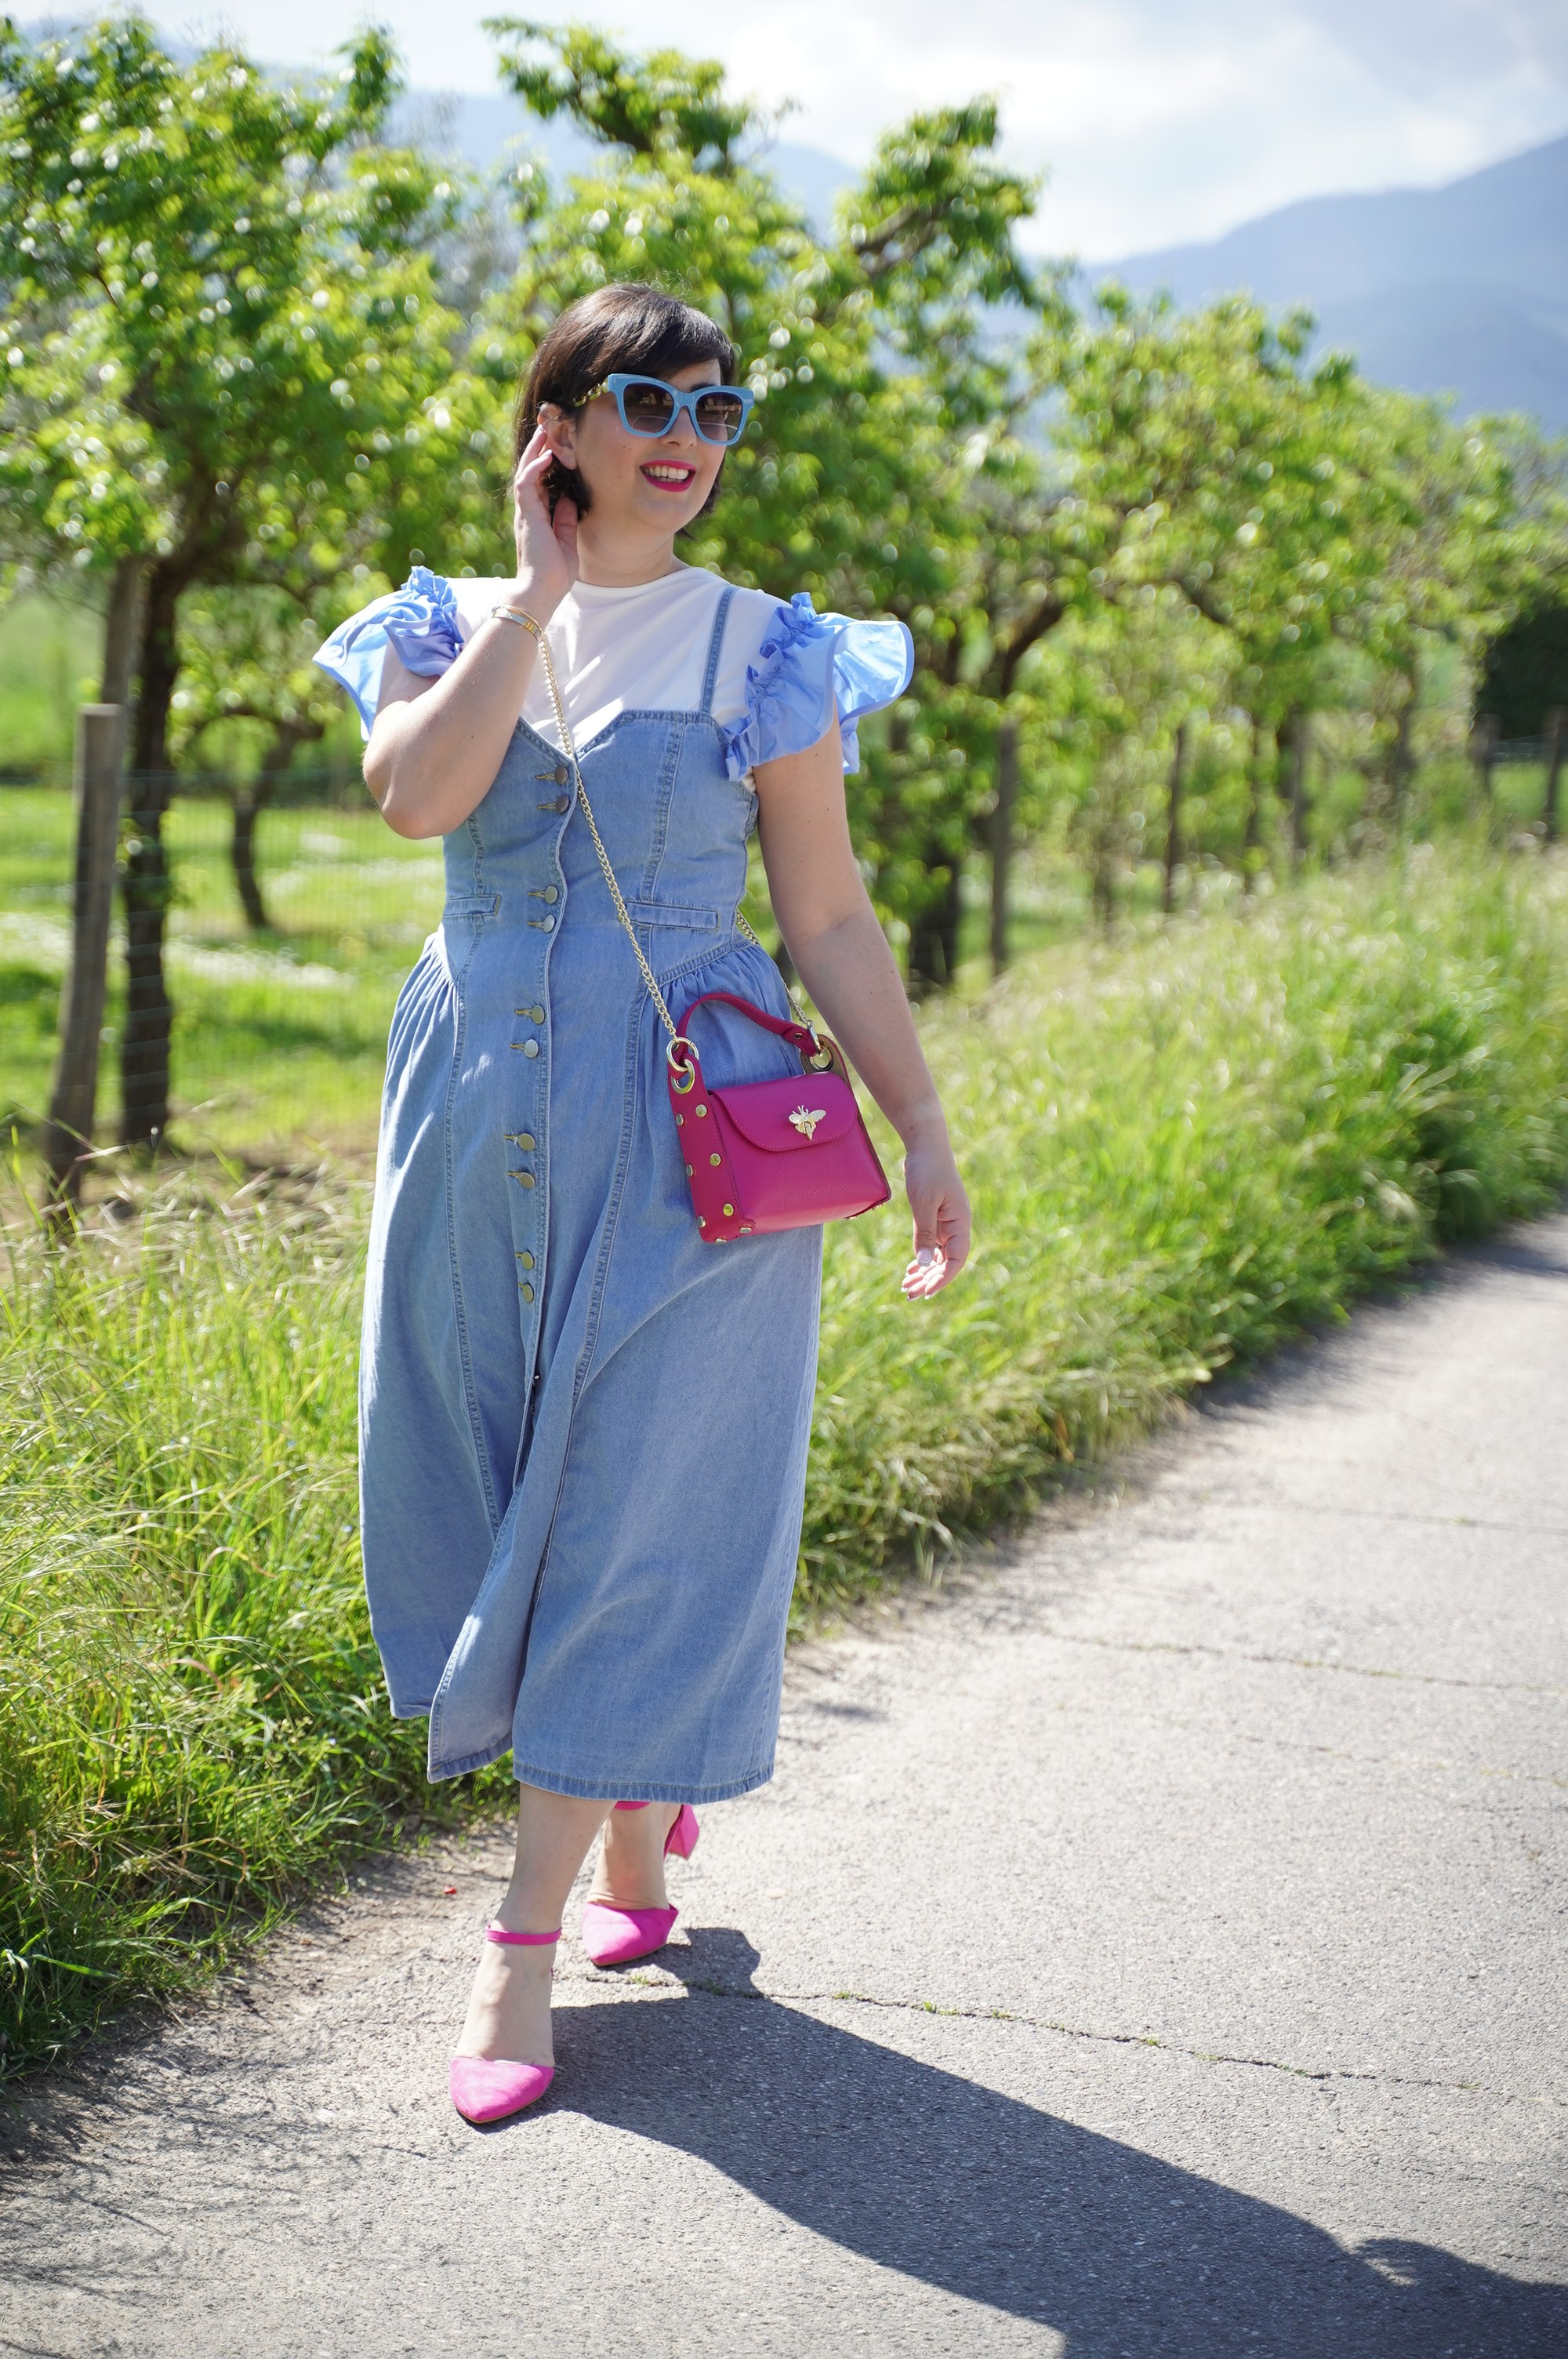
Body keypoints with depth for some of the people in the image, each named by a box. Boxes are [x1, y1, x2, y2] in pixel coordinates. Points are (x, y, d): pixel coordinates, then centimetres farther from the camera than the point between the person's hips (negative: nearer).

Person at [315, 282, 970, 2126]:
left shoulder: (765, 653, 2)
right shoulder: (452, 625, 6)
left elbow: (829, 919, 4)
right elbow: (414, 791, -15)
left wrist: (924, 1134, 0)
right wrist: (539, 592, -9)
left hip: (688, 1136, -2)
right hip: (480, 1125, 3)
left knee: (630, 1511, -4)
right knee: (474, 1495, 8)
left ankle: (526, 1943, 4)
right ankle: (639, 1821, 33)